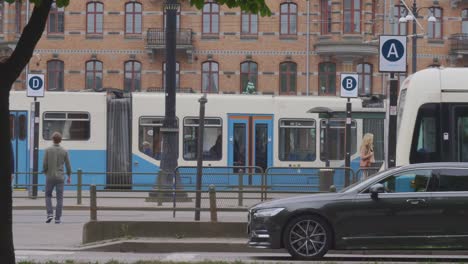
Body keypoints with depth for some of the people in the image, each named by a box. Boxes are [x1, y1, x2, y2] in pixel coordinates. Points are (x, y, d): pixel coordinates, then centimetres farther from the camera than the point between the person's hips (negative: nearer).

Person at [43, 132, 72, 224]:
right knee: (59, 198, 4)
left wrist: (46, 173, 12)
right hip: (60, 177, 1)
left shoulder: (48, 150, -6)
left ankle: (50, 214, -2)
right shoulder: (64, 151, -2)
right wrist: (69, 177, 15)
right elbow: (68, 165, 2)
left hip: (50, 177, -1)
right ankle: (57, 218, 0)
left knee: (48, 196, 16)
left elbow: (44, 164, -7)